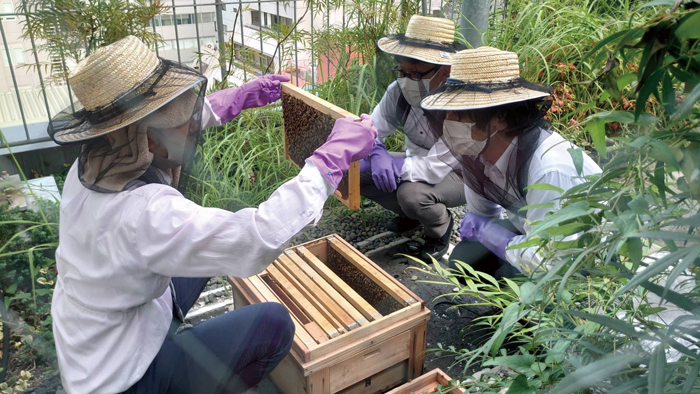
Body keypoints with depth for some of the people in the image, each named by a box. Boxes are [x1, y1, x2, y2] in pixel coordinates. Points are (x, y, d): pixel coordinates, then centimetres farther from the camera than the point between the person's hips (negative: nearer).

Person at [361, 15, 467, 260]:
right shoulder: (399, 91, -17)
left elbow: (435, 169, -38)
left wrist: (373, 164, -37)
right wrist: (378, 155, -32)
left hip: (459, 173, -6)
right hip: (419, 160, 6)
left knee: (412, 193, -35)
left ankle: (440, 230, 0)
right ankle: (410, 214, 14)